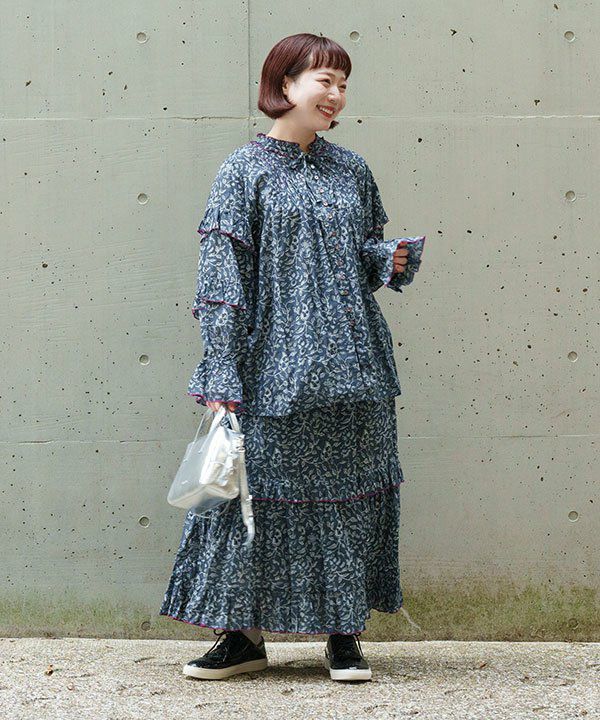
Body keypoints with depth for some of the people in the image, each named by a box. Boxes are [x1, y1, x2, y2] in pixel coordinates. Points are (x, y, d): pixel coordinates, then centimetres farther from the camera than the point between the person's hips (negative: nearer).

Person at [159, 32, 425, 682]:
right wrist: (221, 378, -12)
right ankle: (242, 632, 12)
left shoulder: (350, 170, 12)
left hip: (351, 364, 4)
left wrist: (392, 259, -3)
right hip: (274, 368, -4)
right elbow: (222, 279, -6)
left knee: (349, 490, 5)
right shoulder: (244, 171, -1)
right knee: (262, 488, 0)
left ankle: (344, 633, 15)